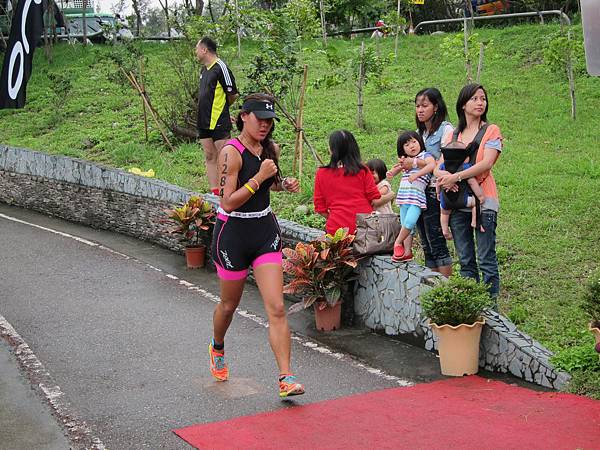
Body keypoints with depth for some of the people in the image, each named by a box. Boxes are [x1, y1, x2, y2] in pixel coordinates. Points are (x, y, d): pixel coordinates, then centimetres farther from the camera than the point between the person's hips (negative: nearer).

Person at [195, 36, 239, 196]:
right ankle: (214, 192, 15)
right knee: (210, 157, 10)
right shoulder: (204, 70, 14)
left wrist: (220, 108, 6)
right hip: (204, 121, 9)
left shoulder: (221, 68, -12)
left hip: (219, 122, -9)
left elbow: (233, 94, -8)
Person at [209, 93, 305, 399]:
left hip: (265, 231, 5)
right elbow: (228, 202, -21)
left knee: (276, 308, -7)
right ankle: (217, 347, 48)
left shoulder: (270, 149, 5)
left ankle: (286, 378, -8)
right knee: (229, 304, 16)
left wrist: (284, 184, 4)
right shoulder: (231, 152, -16)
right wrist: (259, 177, -24)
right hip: (233, 233, -4)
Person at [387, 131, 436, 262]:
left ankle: (398, 242, 1)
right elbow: (394, 171, 25)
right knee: (405, 226, 9)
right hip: (403, 197, 6)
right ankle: (407, 252, 15)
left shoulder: (425, 156, 0)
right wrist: (392, 172, 1)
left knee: (409, 223, -20)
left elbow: (432, 165, -20)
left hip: (416, 197, -6)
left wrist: (416, 174, -30)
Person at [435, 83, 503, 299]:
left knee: (486, 260, -5)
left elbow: (486, 163, -13)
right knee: (465, 261, 9)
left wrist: (456, 176, -19)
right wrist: (442, 175, -14)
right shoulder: (454, 134, 15)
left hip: (482, 201, -5)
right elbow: (439, 165, 9)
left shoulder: (491, 131, 1)